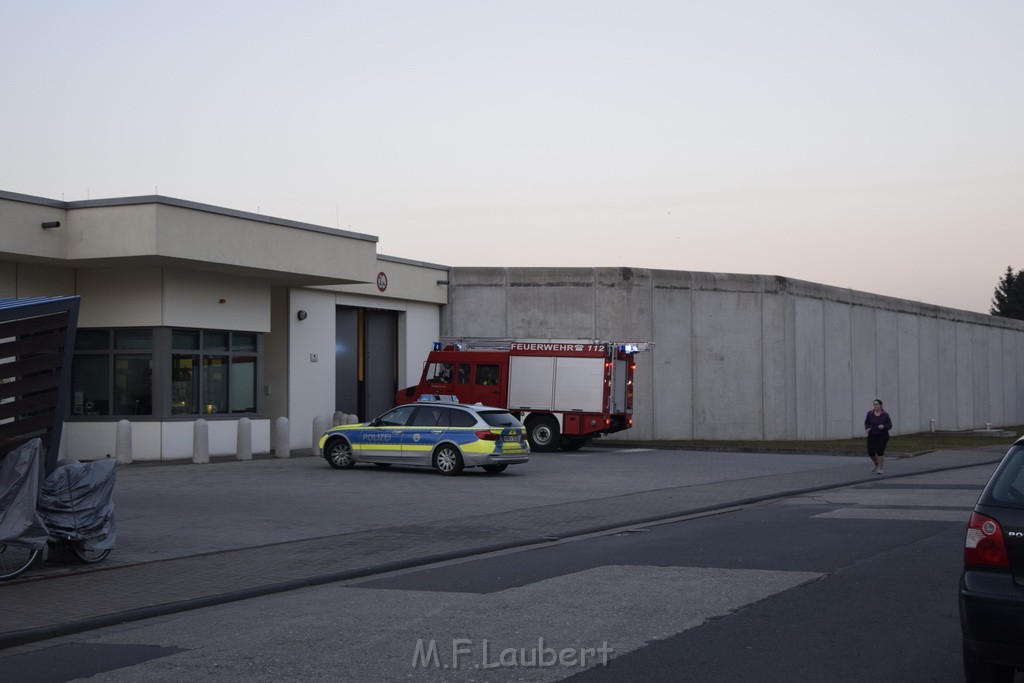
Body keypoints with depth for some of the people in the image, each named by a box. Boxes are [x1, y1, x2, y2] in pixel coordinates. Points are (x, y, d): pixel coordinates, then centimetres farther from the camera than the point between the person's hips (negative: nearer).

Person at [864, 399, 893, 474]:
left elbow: (890, 425, -3)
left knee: (880, 451, -11)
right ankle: (877, 464, 24)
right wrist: (867, 428, -10)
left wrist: (883, 427, -22)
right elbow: (866, 422, 9)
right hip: (872, 435, 2)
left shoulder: (885, 415, -8)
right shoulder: (870, 413, -4)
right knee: (871, 452, -5)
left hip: (883, 436, -2)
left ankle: (880, 468, 3)